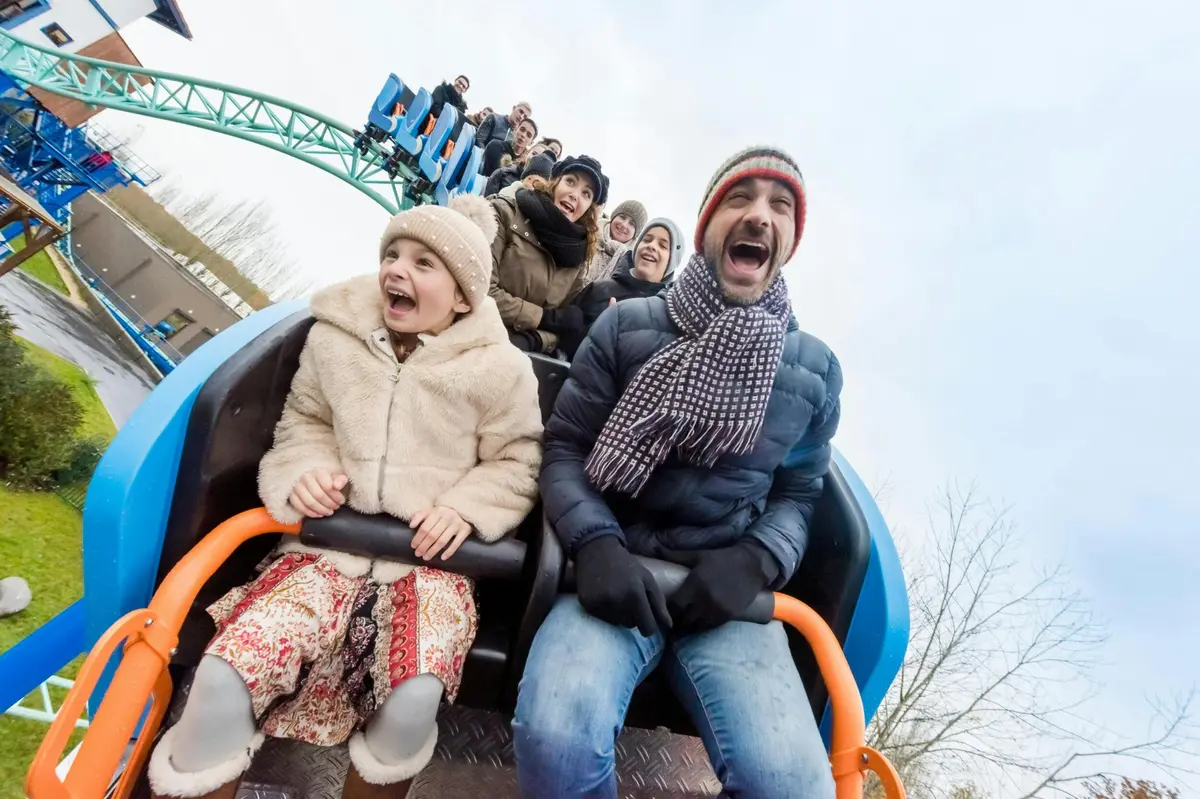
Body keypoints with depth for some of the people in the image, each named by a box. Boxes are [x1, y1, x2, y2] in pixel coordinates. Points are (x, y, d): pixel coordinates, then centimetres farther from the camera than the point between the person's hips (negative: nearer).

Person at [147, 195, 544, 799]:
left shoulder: (498, 368, -4)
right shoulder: (335, 337, 4)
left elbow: (517, 464, 3)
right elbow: (302, 422, 16)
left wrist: (465, 509, -13)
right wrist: (306, 472, -5)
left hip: (429, 556, -2)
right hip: (330, 541, 2)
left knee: (413, 700, -28)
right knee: (224, 679, -22)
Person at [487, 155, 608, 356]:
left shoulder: (577, 253, 9)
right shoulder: (506, 213, -3)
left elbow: (566, 323, 6)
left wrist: (534, 340, -14)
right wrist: (546, 317, -9)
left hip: (527, 350, 4)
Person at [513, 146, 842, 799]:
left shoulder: (816, 368, 7)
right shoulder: (626, 325, 1)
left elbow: (796, 494, 13)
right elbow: (563, 446, 1)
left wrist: (754, 561, -8)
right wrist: (594, 542, -17)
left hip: (727, 588, 2)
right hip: (617, 570, -1)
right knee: (556, 736, -30)